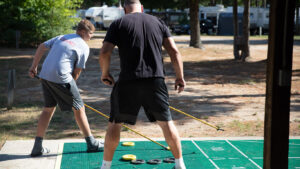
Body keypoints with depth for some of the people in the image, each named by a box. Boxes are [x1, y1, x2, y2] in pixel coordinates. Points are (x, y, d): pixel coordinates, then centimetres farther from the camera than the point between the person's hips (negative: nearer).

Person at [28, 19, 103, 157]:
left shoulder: (61, 37, 21)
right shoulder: (84, 47, 2)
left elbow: (42, 47, 18)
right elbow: (77, 72, 0)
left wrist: (34, 66, 22)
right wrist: (70, 87, 11)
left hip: (45, 76, 7)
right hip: (62, 77, -7)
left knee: (48, 108, 18)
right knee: (78, 109, 7)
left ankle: (38, 147, 17)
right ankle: (91, 143, 15)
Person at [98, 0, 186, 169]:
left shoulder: (118, 24, 5)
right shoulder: (158, 22, 12)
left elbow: (105, 53, -4)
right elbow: (174, 51, 6)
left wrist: (105, 73, 12)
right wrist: (180, 77, 12)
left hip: (128, 82, -2)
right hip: (156, 81, 2)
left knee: (115, 123, 12)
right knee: (166, 122, 13)